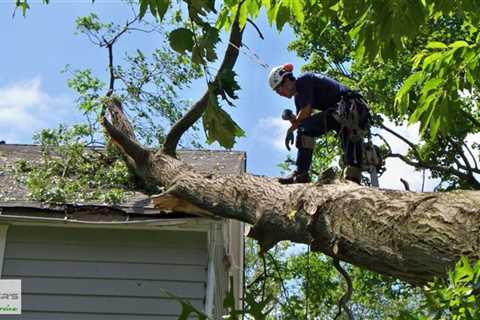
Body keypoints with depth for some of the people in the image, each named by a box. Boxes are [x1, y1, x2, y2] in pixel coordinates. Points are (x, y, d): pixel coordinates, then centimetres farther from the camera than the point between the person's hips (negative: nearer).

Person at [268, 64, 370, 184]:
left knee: (305, 129, -17)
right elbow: (300, 119, 17)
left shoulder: (303, 80, -5)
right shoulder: (298, 97, 23)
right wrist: (290, 117, -2)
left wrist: (290, 129, -4)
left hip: (348, 106, -11)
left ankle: (301, 174, -24)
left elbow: (306, 111, -13)